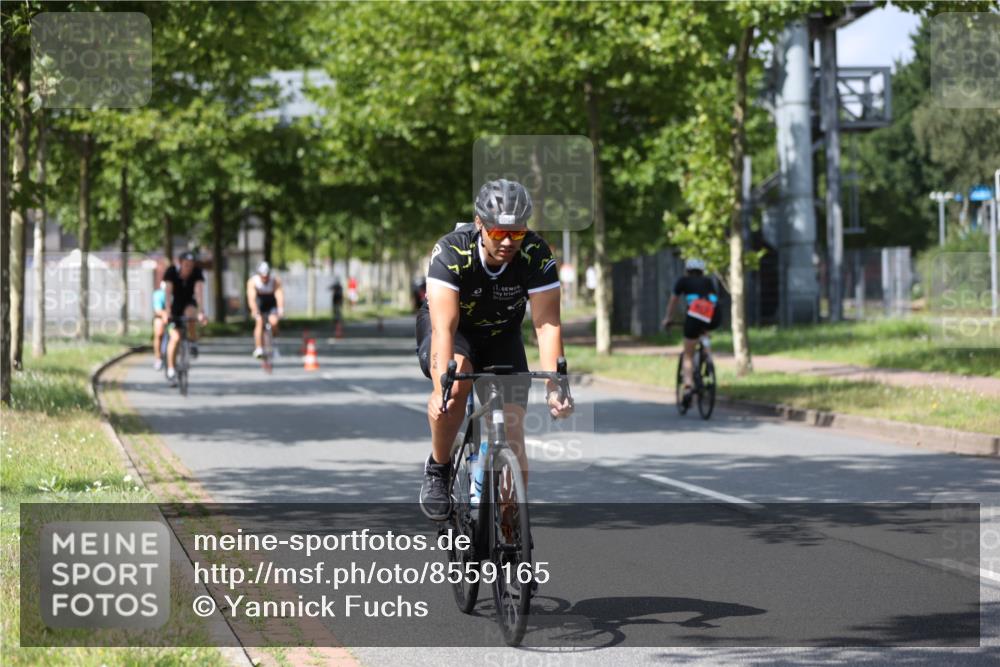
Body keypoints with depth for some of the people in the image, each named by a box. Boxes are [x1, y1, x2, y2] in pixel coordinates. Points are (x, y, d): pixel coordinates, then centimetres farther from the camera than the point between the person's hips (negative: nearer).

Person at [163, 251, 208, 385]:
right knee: (175, 337, -13)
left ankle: (193, 343, -13)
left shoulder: (197, 272, -21)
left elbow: (199, 291, -32)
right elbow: (168, 291, -31)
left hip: (189, 303, 0)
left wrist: (201, 311, -44)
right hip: (175, 305, 0)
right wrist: (167, 311, -43)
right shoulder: (172, 271, -23)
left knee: (190, 313, -36)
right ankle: (171, 370, -4)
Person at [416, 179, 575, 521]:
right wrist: (442, 389, -53)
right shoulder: (451, 252, -32)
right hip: (452, 328, -2)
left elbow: (547, 324, -29)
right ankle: (437, 469, -13)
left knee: (512, 431, -12)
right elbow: (444, 327, -40)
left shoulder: (536, 255, -26)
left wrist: (555, 386, -42)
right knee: (457, 379, -35)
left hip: (501, 336, 2)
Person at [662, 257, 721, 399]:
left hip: (694, 316, -2)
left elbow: (673, 302, 31)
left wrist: (667, 319, 47)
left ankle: (688, 386, -10)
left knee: (688, 355, 8)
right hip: (713, 319, 2)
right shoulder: (709, 281, 29)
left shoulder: (683, 281, 22)